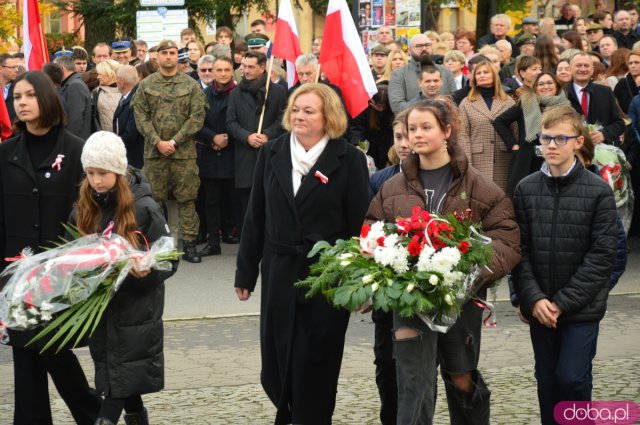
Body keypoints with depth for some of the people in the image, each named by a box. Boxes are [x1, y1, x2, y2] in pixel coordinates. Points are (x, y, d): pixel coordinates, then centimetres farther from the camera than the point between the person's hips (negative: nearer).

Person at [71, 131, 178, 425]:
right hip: (98, 305, 5)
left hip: (135, 307, -5)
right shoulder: (84, 209, 3)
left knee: (120, 379, -4)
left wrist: (147, 270, -28)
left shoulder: (143, 208, -11)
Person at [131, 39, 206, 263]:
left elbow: (197, 117, -3)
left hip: (184, 151, -1)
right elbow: (141, 116, 1)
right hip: (154, 152, 1)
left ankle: (189, 243, 7)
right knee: (154, 198, 5)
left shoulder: (191, 85, 3)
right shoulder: (146, 85, 6)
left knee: (187, 198, 1)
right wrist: (158, 142, -10)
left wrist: (174, 141, -10)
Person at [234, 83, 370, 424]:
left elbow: (358, 223, -6)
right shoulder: (271, 152, 4)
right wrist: (246, 269, 7)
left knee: (315, 363, 3)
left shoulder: (349, 159, -6)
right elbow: (256, 216, 7)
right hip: (279, 271, 3)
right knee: (276, 359, 9)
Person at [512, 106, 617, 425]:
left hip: (582, 307, -3)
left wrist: (563, 302, -13)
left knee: (572, 377, -5)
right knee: (547, 379, 11)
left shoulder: (599, 192, -7)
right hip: (539, 307, 3)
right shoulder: (526, 189, 2)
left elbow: (602, 255, -10)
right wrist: (534, 298, -13)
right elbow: (519, 250, 0)